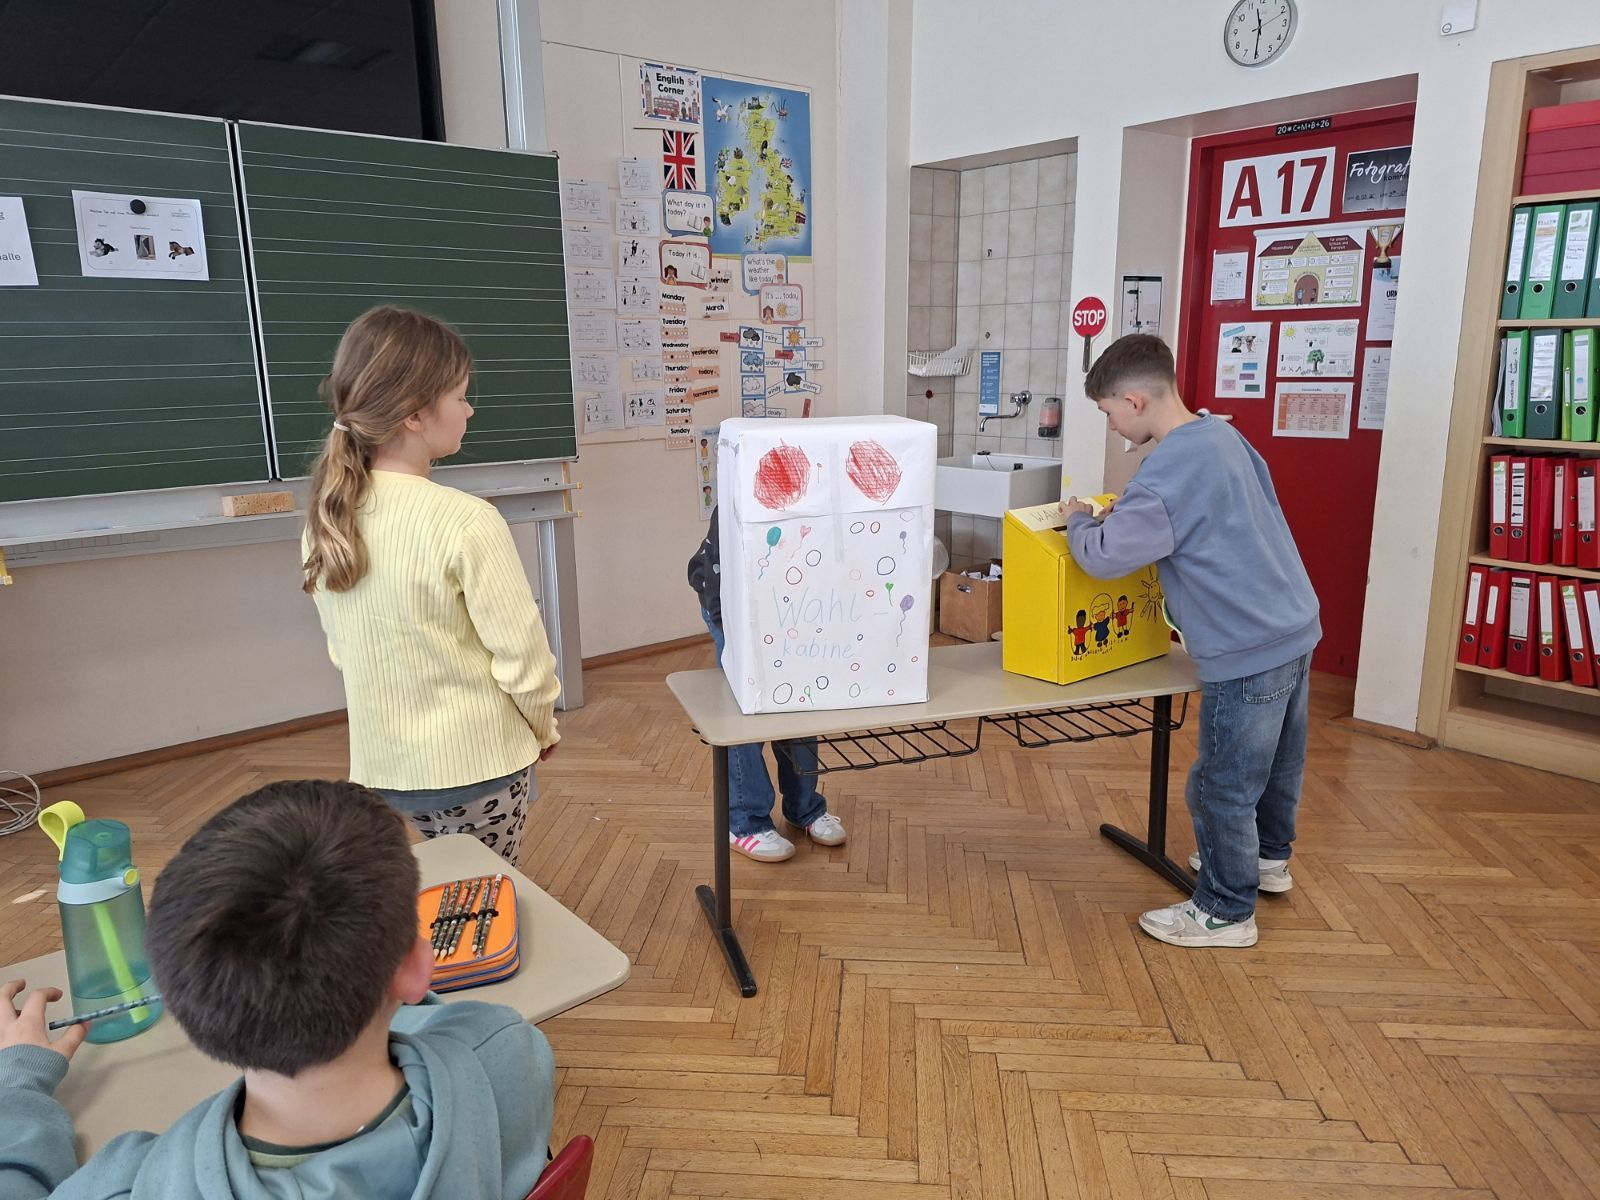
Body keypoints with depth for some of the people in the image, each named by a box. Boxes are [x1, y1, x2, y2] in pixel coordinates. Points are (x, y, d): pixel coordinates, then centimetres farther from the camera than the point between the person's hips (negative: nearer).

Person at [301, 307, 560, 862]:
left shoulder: (326, 521, -3)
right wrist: (544, 729, 1)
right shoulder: (467, 522, -23)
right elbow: (523, 657, -17)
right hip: (475, 766, -6)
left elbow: (343, 650, 6)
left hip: (383, 765, 6)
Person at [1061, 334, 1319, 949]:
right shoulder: (1220, 433, 6)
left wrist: (1078, 518, -1)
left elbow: (1104, 556, -23)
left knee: (1223, 785, 5)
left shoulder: (1169, 471, -24)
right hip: (1295, 626, 10)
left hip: (1247, 650, -10)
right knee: (1279, 759, 26)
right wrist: (1123, 509, 12)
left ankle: (1226, 911, 20)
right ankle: (1269, 857, 47)